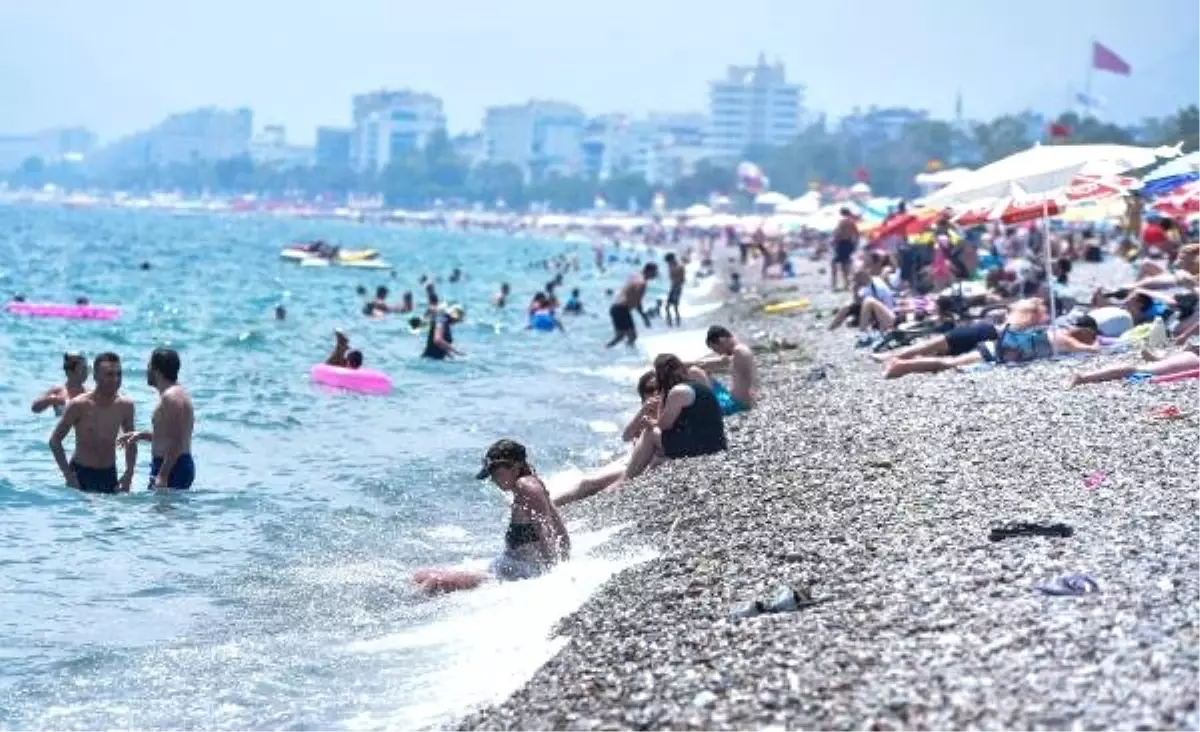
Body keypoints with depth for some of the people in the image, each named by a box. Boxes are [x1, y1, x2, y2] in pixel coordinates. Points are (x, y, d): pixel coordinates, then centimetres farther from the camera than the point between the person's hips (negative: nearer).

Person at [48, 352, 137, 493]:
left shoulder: (125, 406, -2)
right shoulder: (79, 405, -13)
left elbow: (131, 443, 11)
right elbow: (55, 440, -8)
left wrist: (129, 474, -1)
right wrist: (68, 475, -15)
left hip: (109, 475, 4)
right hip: (81, 473, -3)